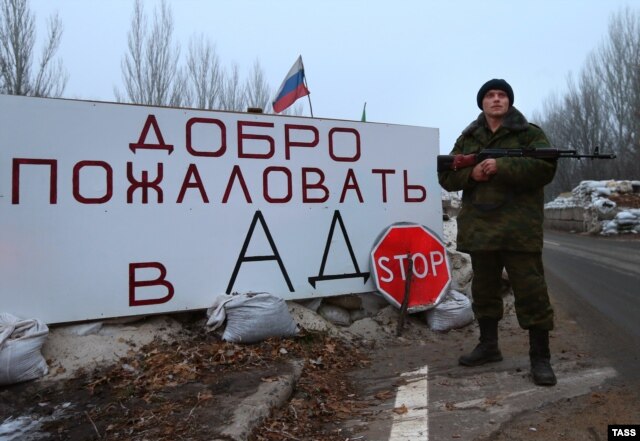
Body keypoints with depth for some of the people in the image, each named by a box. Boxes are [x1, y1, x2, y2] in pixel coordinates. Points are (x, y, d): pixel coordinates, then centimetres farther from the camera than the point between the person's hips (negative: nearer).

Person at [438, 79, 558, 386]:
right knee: (484, 289, 13)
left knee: (530, 291, -4)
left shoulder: (530, 133, 3)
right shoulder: (467, 138, 14)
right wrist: (470, 173, -10)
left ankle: (540, 358, 8)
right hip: (479, 228, 5)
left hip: (519, 228, -4)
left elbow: (545, 168, -11)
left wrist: (501, 167, -20)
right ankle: (488, 345, 28)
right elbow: (446, 176, 10)